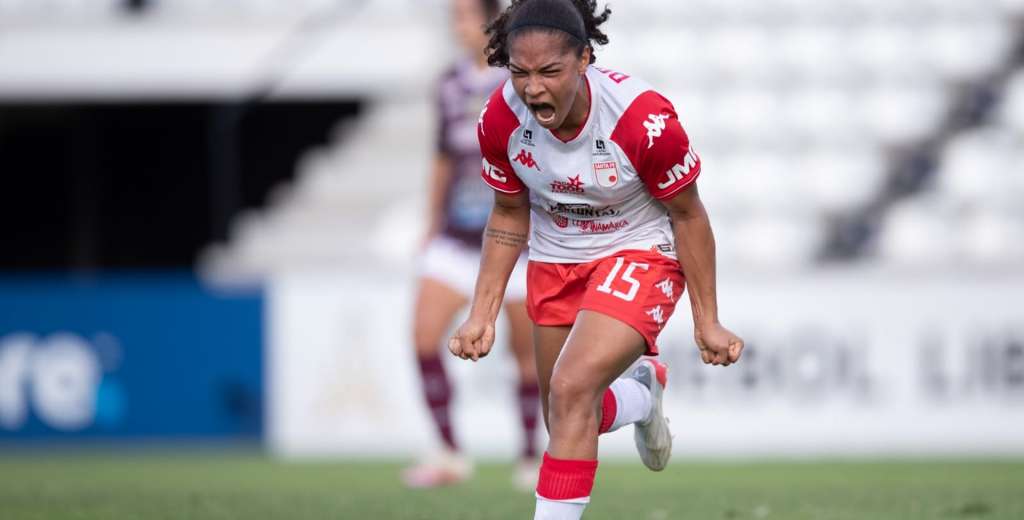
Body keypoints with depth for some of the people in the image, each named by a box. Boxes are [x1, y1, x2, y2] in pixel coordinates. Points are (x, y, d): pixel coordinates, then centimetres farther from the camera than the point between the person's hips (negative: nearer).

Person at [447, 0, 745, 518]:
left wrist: (707, 322, -8)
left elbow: (687, 216, -14)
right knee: (567, 424, 15)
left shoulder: (645, 119, -30)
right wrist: (482, 315, -3)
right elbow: (509, 216, 1)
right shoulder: (500, 119, -19)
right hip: (556, 259, 5)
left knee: (571, 389, -27)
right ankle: (641, 393, 49)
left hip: (641, 253, -5)